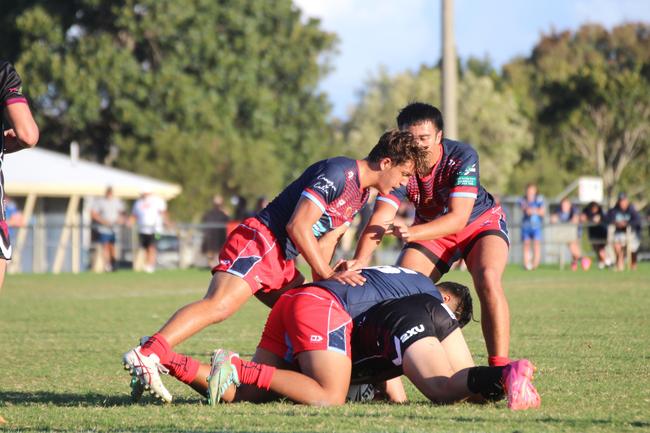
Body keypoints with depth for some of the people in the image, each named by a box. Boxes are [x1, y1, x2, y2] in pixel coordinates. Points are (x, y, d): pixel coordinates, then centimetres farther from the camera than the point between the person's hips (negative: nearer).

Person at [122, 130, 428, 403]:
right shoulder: (338, 173, -13)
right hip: (259, 241, -11)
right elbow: (297, 226, -18)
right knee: (219, 305, -29)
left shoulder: (360, 193, 20)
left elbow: (324, 240, 24)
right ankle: (147, 355, -43)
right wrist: (327, 275, -14)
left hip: (280, 261, 11)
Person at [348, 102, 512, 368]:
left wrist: (412, 233, -54)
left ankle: (500, 369, -32)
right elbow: (380, 218, -32)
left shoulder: (463, 157, -30)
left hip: (479, 223, -3)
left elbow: (458, 218, -37)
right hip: (431, 230, 3)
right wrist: (361, 259, -51)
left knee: (488, 278, -30)